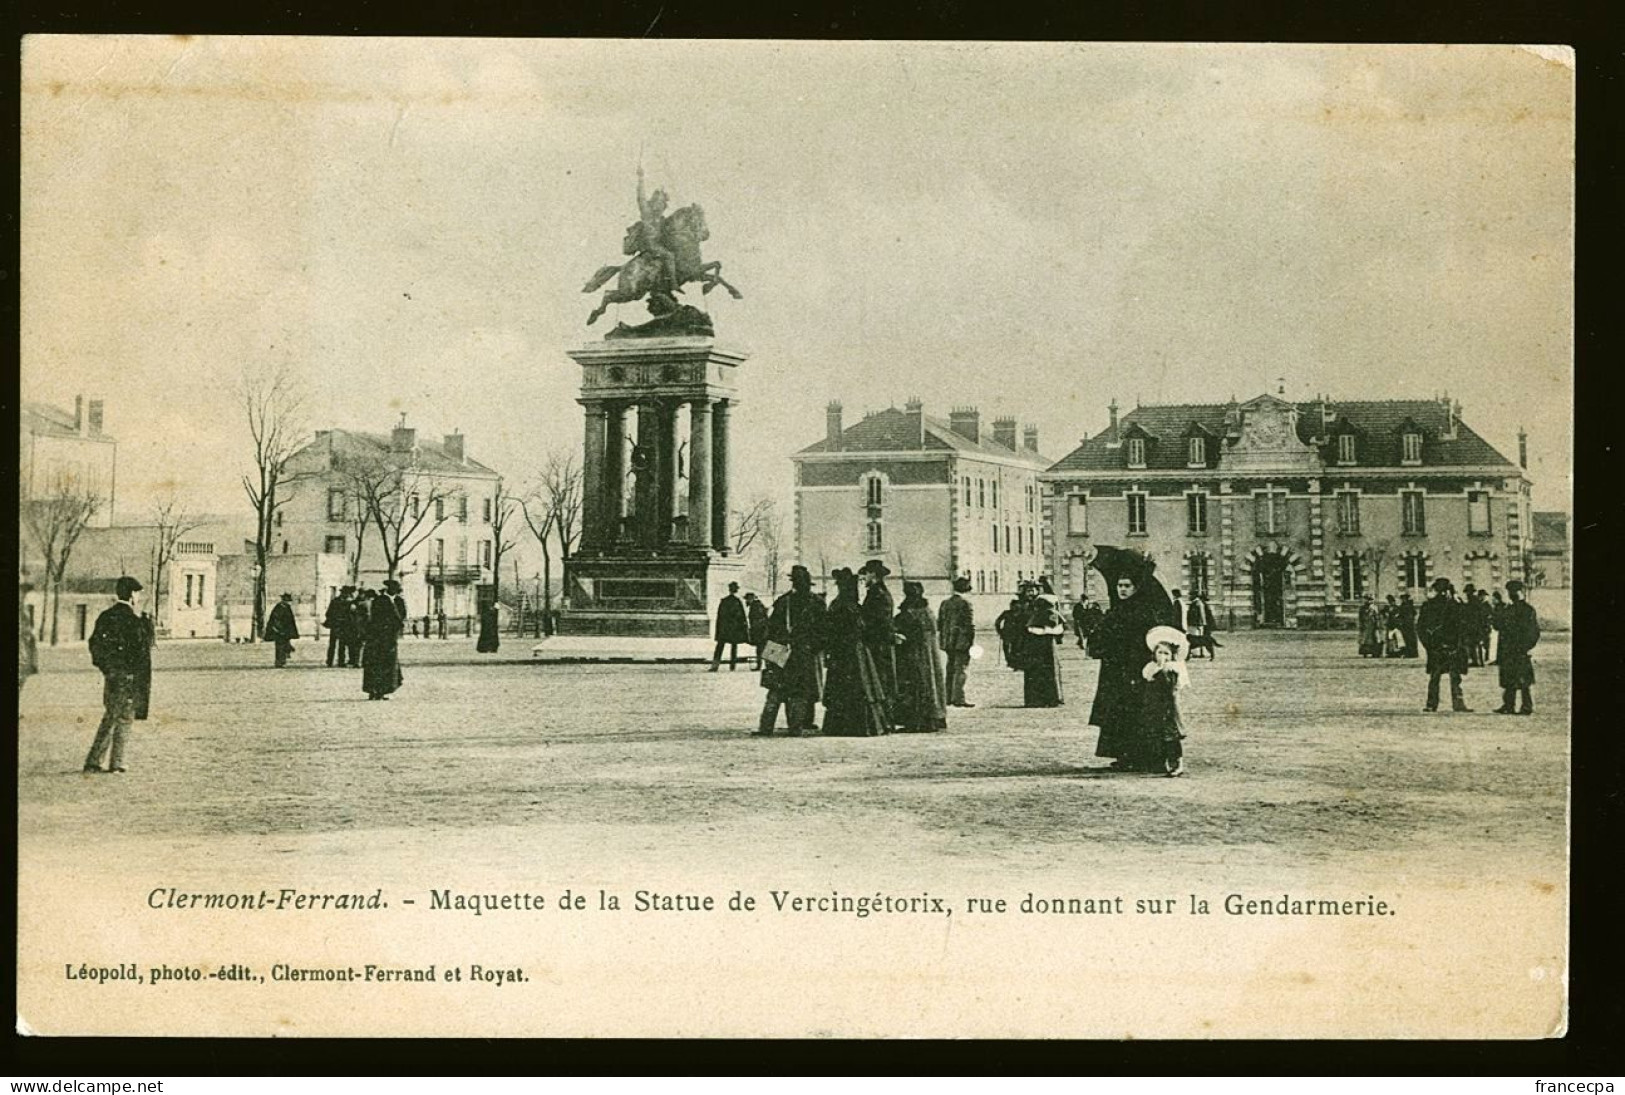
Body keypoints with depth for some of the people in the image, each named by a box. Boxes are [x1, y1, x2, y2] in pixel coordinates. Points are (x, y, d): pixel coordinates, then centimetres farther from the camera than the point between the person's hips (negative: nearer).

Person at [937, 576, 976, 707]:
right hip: (961, 642, -7)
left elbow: (939, 623, 14)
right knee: (961, 669, -4)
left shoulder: (945, 603, 9)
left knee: (951, 669, 15)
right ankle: (958, 698, -7)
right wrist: (972, 642, -6)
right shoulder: (965, 604, -12)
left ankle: (948, 697, 19)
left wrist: (941, 639, 21)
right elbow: (970, 625, -13)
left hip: (948, 642, 7)